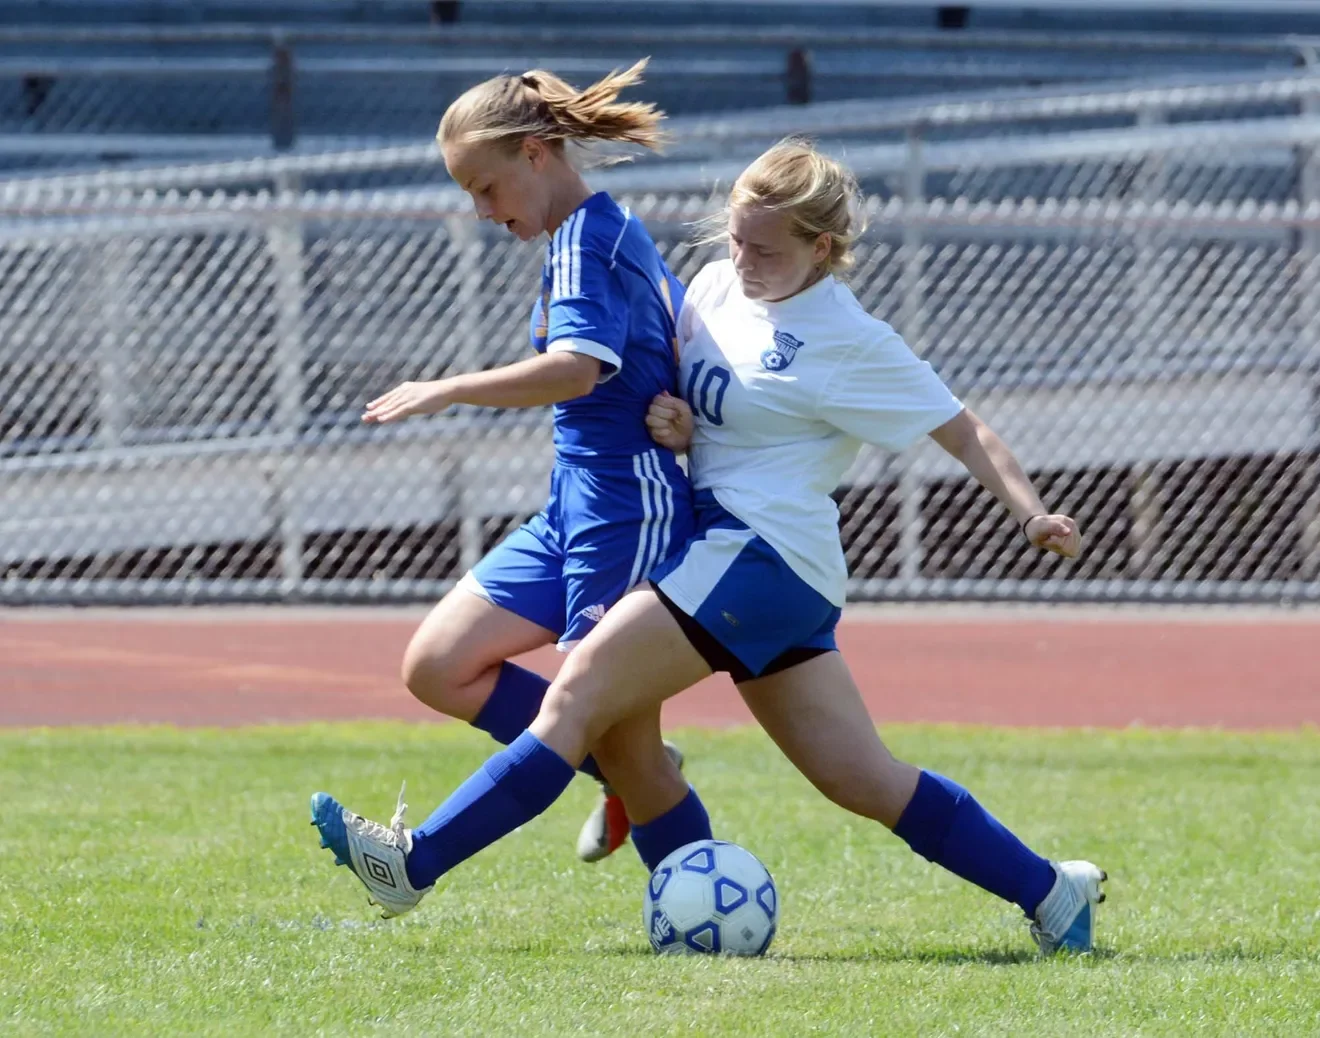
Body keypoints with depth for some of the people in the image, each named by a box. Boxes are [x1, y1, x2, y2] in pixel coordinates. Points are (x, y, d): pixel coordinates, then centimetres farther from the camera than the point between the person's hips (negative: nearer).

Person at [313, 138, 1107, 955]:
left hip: (762, 555, -9)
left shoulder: (851, 343, -8)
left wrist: (1033, 514, -18)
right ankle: (1051, 892, 10)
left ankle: (416, 864, -15)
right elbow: (672, 389, 23)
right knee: (864, 780, 7)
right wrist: (667, 419, -1)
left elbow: (962, 431, -5)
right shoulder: (717, 287, 12)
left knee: (578, 694, -13)